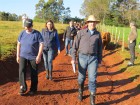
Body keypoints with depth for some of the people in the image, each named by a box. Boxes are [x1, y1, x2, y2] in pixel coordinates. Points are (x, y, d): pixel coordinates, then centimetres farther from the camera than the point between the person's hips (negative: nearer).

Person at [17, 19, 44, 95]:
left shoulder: (37, 34, -8)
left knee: (34, 73, 5)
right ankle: (23, 88, -6)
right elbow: (18, 44, 9)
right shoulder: (22, 33, 4)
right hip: (23, 56, 3)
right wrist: (18, 55, 7)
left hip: (33, 57, -3)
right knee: (21, 70, -12)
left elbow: (41, 44, -9)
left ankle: (33, 89, 20)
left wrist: (39, 56, -15)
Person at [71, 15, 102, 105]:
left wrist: (100, 61, 9)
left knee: (92, 78, -4)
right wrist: (73, 58, -6)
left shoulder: (98, 34, 4)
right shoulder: (81, 32, -2)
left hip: (93, 58, 0)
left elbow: (100, 48, 10)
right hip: (82, 57, 0)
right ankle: (81, 91, 39)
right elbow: (75, 45, -1)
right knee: (81, 77, 11)